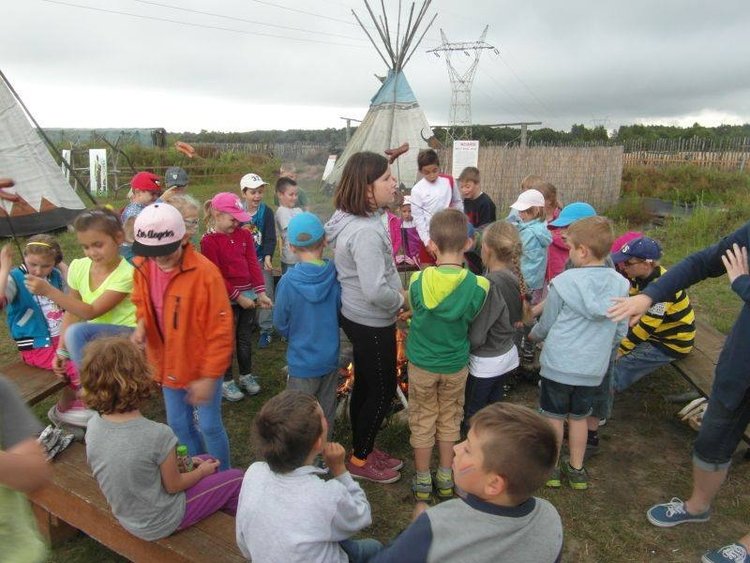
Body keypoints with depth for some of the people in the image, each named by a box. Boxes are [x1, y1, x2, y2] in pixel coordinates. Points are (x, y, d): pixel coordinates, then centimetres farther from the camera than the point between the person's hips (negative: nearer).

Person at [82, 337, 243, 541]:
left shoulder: (93, 426, -16)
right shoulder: (158, 435, -35)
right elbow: (173, 486, -18)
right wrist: (202, 472, 2)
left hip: (125, 516, 6)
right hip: (159, 525, -6)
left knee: (205, 460, 22)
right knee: (235, 479, 11)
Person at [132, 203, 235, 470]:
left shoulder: (204, 272, -27)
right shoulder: (142, 267, -9)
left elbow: (220, 330, -21)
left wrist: (209, 376, -18)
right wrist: (141, 324, -12)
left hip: (201, 366, -6)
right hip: (168, 364, 6)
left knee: (209, 426, 9)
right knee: (178, 424, 20)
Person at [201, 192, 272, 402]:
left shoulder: (244, 235, 2)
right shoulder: (209, 241, -12)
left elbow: (253, 264, 0)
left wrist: (260, 292, -8)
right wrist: (238, 297, -15)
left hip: (249, 295, 5)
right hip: (226, 298, -4)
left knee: (246, 338, 16)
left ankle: (246, 375, 33)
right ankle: (226, 381, 24)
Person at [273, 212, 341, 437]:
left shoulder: (288, 281, -22)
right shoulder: (334, 276, -15)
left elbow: (280, 323, -8)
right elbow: (342, 311, -1)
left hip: (302, 360, -3)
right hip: (330, 357, 3)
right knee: (326, 413, 21)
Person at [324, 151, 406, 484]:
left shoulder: (353, 219, 3)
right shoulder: (366, 231, -29)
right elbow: (376, 292, -33)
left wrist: (397, 289, 8)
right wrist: (401, 300, -14)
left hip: (358, 317, 10)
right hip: (372, 323, -10)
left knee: (364, 385, 22)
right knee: (383, 391, 8)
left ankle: (363, 450, 40)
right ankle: (360, 461, 27)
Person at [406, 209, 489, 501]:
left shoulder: (417, 280, -19)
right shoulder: (478, 285, -19)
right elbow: (473, 322, -5)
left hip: (421, 364, 0)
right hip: (456, 365, 1)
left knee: (422, 421, 16)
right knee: (449, 420, 20)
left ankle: (422, 480, 29)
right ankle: (446, 478, 34)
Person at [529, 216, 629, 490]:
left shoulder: (564, 282, -17)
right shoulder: (619, 285, -6)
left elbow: (547, 324, -4)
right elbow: (620, 331, 5)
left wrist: (533, 334, 17)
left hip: (559, 364, -4)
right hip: (594, 368, 4)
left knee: (554, 416, 13)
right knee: (579, 417, 19)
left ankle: (550, 467, 26)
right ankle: (576, 469, 32)